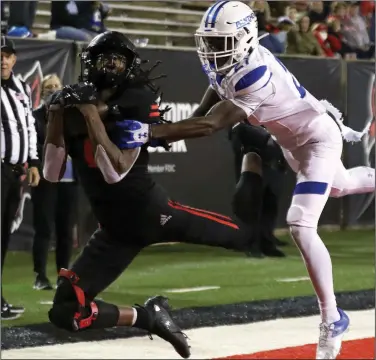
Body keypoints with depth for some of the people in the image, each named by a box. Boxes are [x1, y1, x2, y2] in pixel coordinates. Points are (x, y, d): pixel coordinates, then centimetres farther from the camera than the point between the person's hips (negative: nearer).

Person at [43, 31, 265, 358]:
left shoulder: (137, 104, -7)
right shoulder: (71, 110, 4)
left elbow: (117, 170, -19)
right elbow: (52, 174, -1)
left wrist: (92, 115, -23)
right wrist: (56, 115, -9)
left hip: (151, 211, -2)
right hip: (116, 229, 2)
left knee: (246, 233, -2)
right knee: (65, 312, -13)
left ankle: (253, 160, 26)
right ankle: (146, 315, 1)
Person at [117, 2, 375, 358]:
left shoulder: (255, 74, -39)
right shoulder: (228, 58, -13)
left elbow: (211, 124, -44)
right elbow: (206, 109, 2)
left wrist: (149, 132, -51)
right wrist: (172, 128, -16)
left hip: (318, 140, -10)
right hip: (298, 141, 10)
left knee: (301, 226, -21)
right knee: (338, 186, 35)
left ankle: (331, 318, -12)